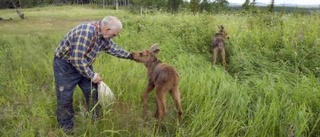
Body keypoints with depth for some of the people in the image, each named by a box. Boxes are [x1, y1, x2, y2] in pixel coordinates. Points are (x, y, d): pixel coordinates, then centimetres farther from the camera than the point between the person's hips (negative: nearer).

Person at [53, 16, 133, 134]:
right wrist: (91, 75, -24)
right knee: (65, 97, -1)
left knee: (92, 93, 10)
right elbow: (77, 59, -34)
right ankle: (66, 127, 18)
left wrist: (130, 56, 13)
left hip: (84, 64, 8)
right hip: (65, 64, -8)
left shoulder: (104, 36, -7)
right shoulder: (86, 32, -35)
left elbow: (114, 49, 12)